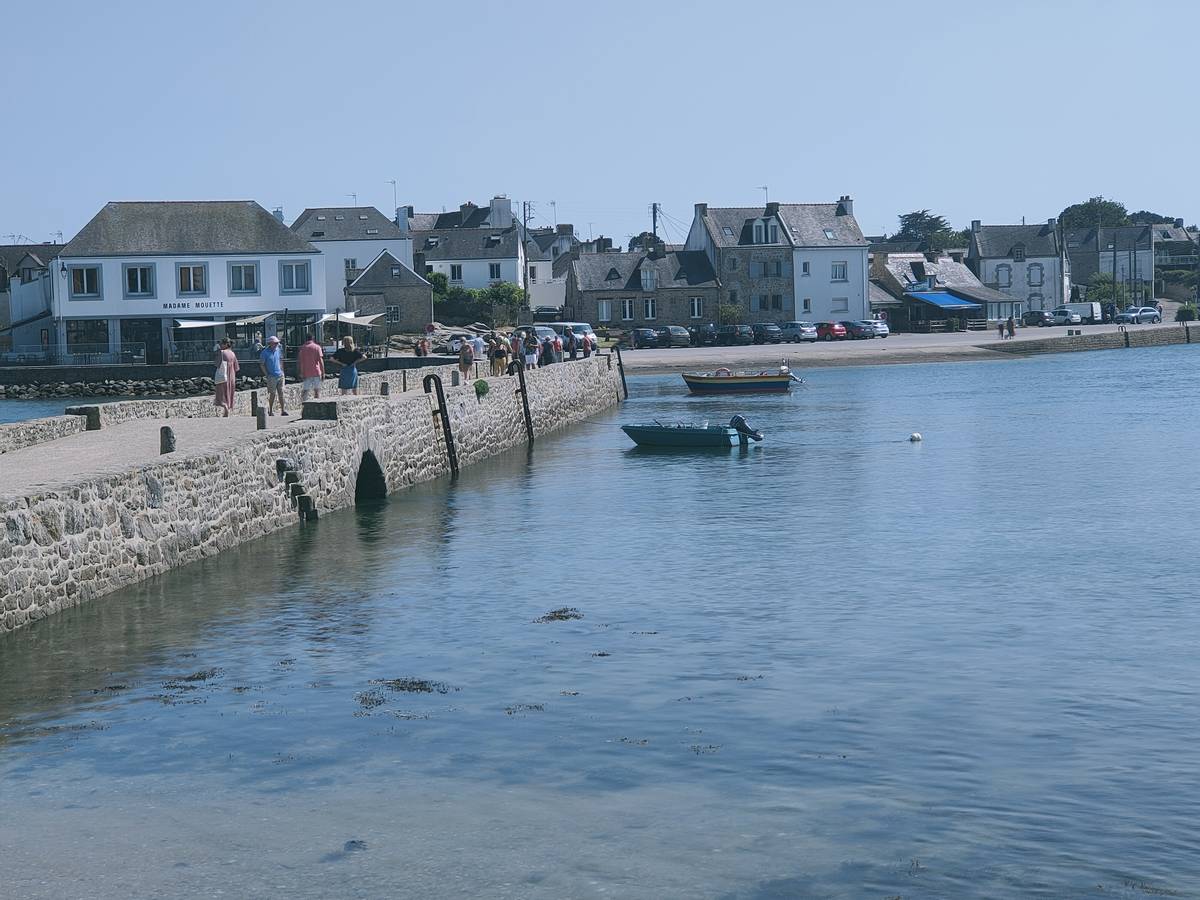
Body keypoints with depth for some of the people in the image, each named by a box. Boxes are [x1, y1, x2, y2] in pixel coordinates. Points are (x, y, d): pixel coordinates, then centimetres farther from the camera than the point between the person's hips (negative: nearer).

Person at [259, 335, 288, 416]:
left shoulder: (278, 349, 7)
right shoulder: (265, 352, -7)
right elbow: (261, 364, -3)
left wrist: (282, 371, 13)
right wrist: (267, 375, -8)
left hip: (280, 375, 4)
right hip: (272, 377, -4)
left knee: (281, 393, 3)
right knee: (272, 394, -1)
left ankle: (283, 410, 5)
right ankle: (270, 411, 10)